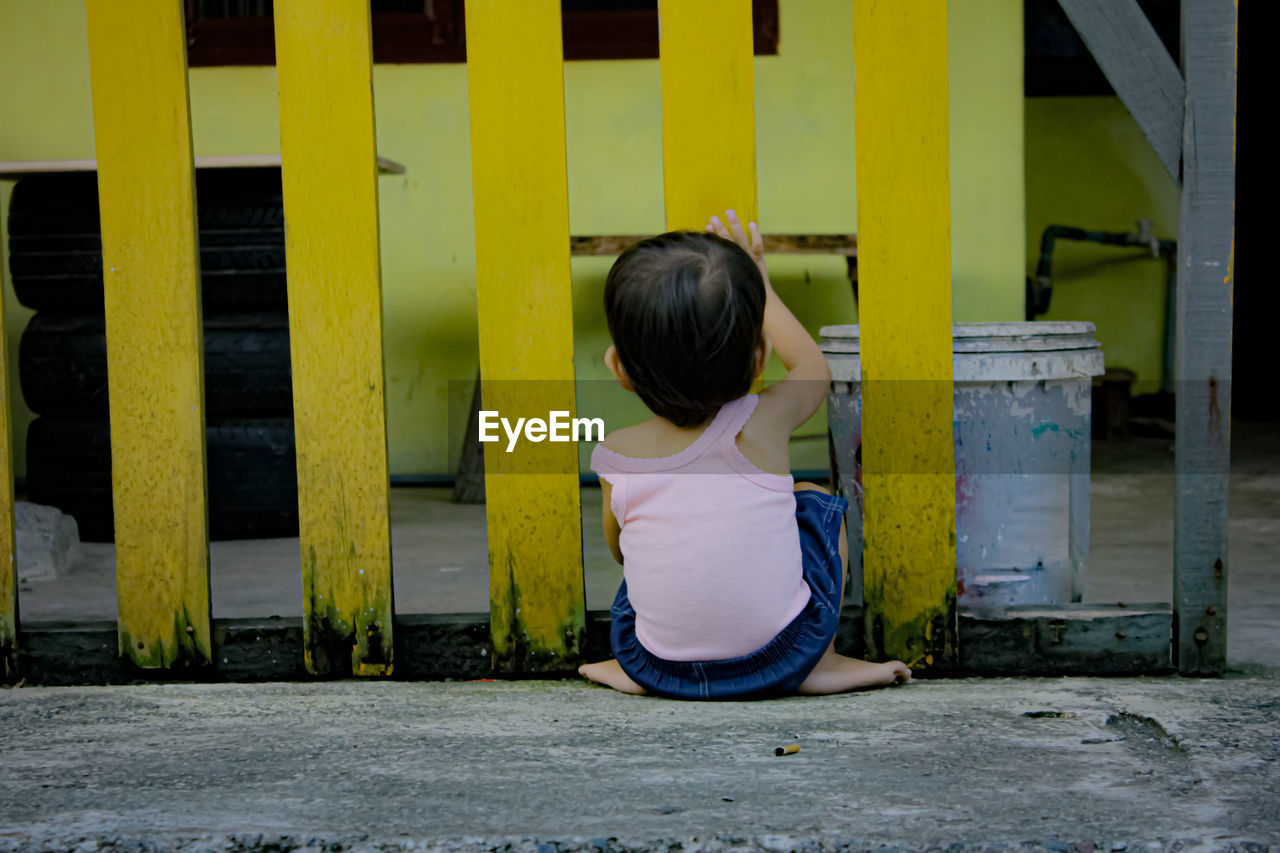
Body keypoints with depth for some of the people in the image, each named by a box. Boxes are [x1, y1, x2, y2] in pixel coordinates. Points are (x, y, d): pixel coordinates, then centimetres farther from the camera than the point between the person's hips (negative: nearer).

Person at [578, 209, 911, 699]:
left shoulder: (615, 456, -10)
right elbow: (815, 367, 10)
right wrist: (759, 288, 23)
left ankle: (634, 670, 21)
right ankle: (822, 662, 20)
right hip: (782, 653, -2)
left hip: (664, 669, 2)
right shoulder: (762, 425, -15)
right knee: (817, 500, 20)